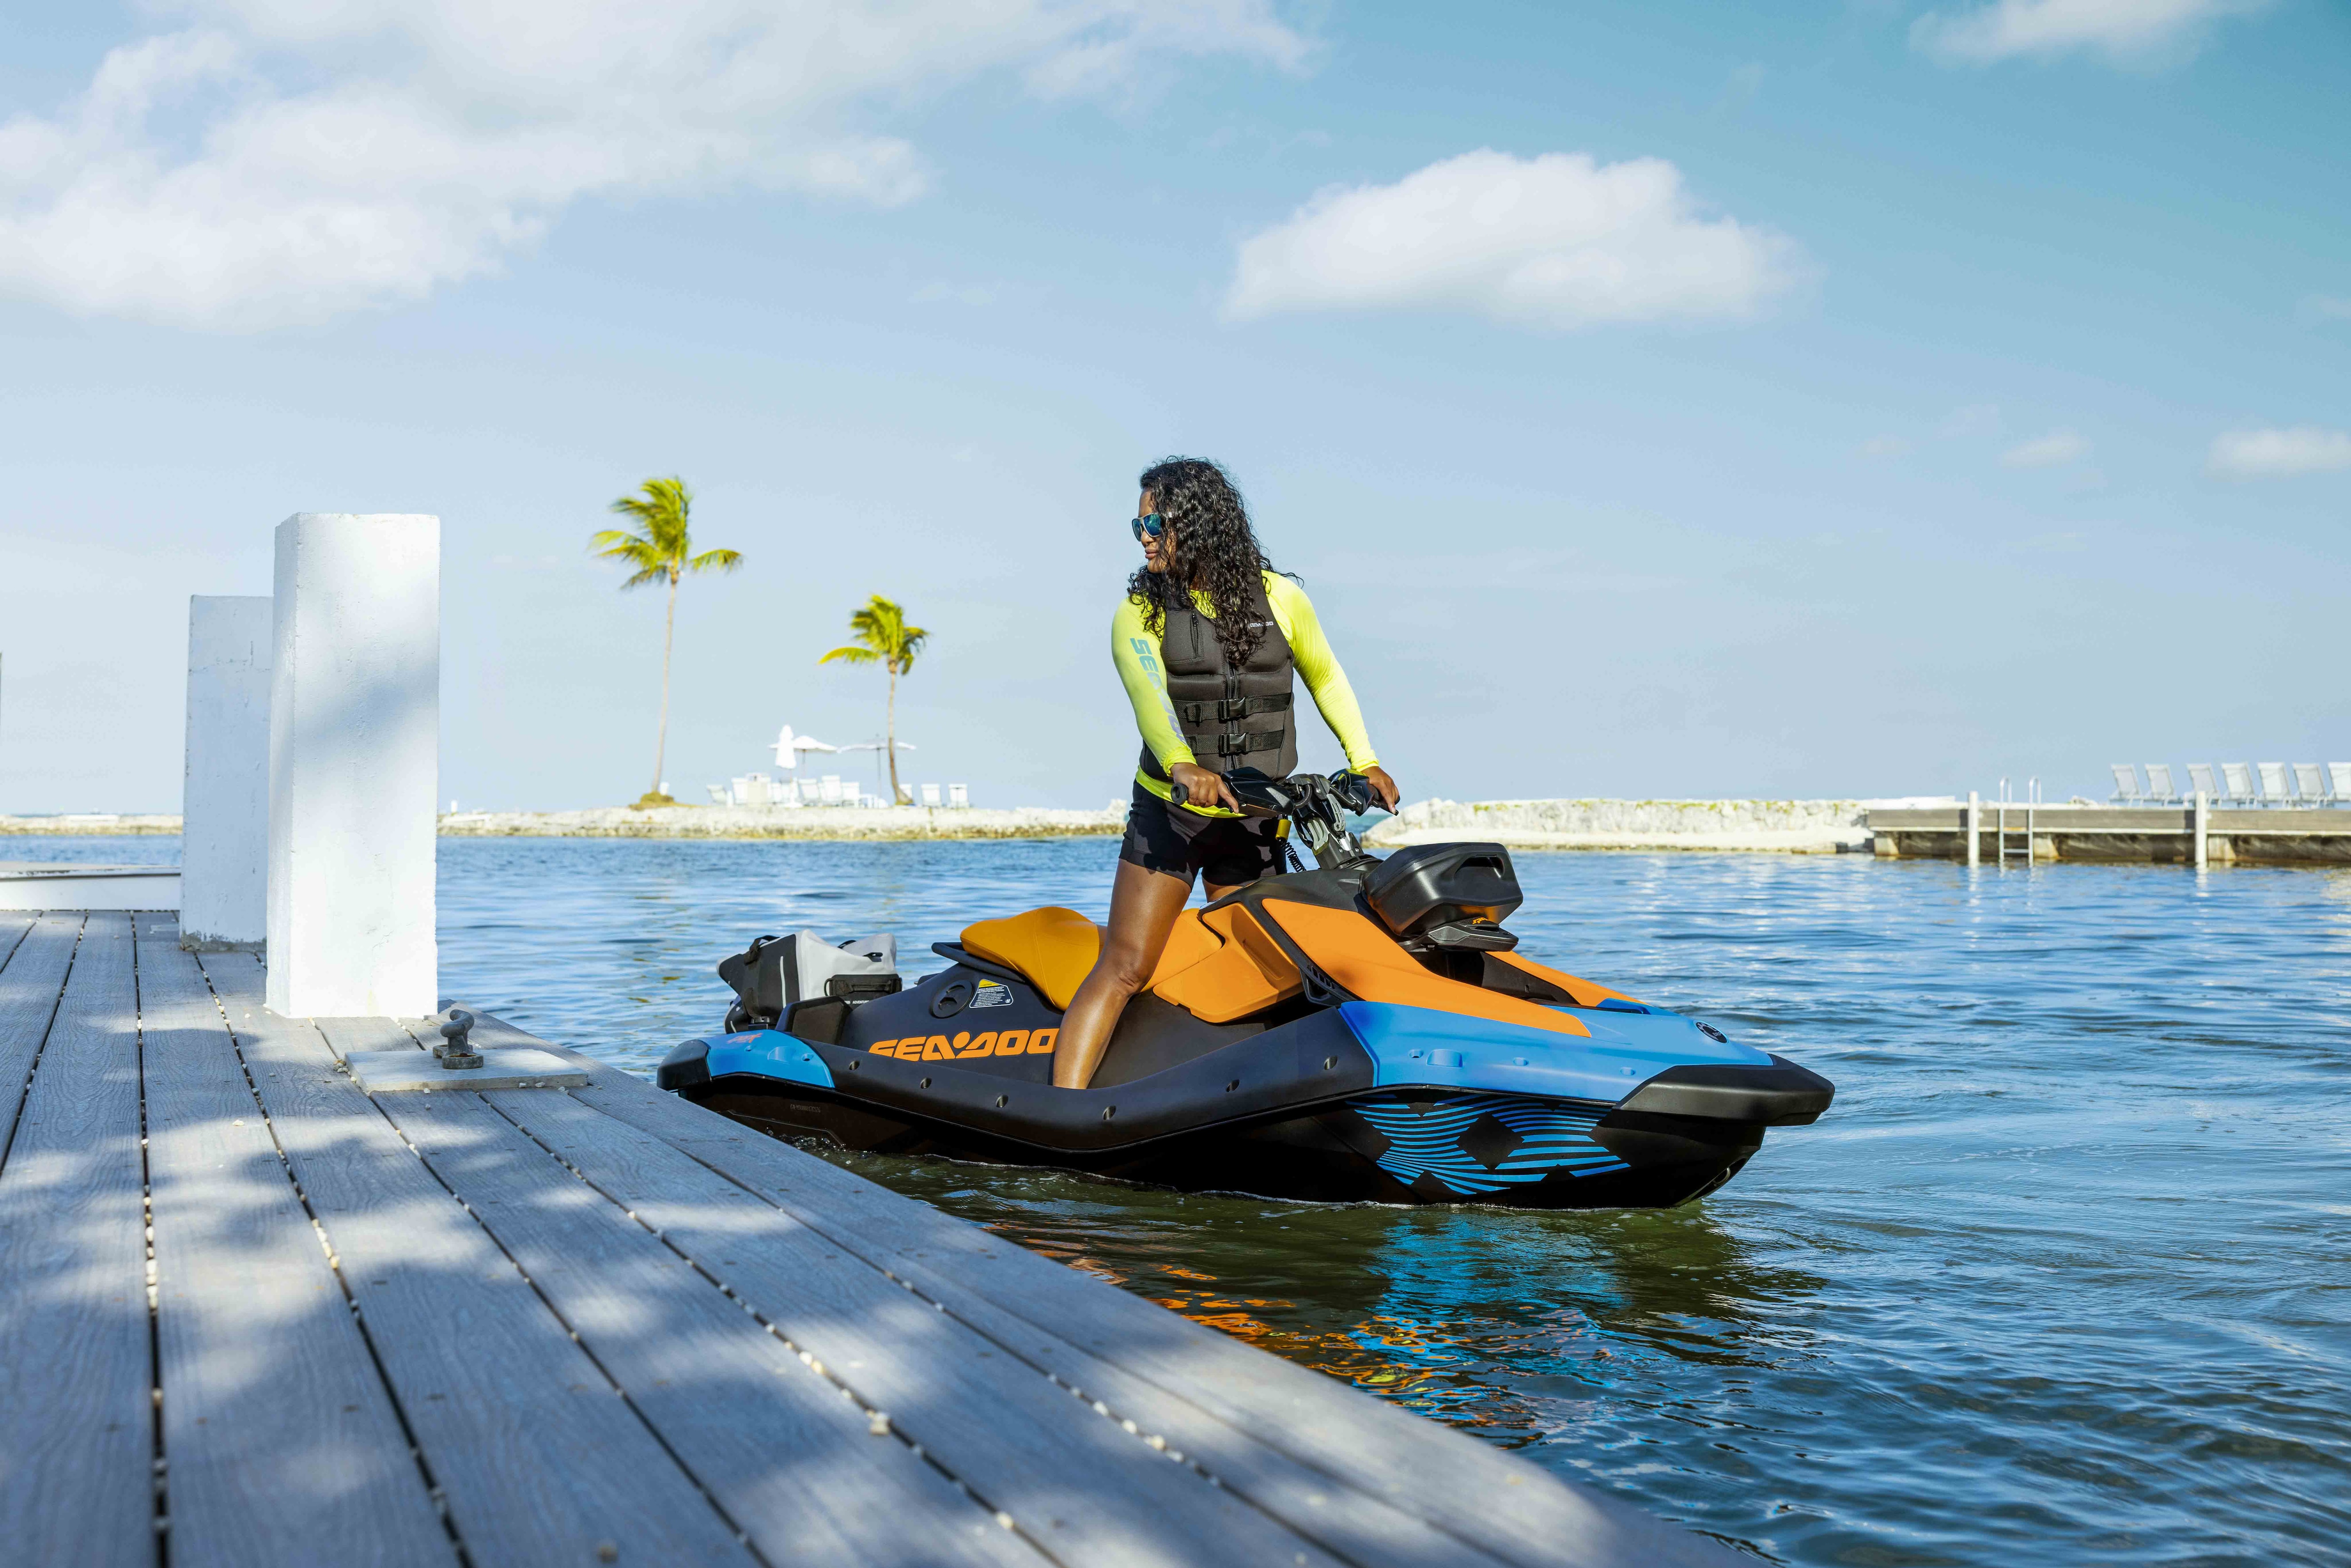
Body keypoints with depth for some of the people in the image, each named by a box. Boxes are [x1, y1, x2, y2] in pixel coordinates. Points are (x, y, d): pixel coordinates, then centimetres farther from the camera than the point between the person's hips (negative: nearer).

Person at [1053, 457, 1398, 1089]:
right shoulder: (1140, 612, -3)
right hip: (1168, 810, -1)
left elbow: (1325, 676, 16)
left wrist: (1364, 760, 5)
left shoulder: (1278, 597, 2)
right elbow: (1149, 693, -22)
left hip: (1257, 822, 1)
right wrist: (1183, 765, -42)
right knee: (1123, 969, -9)